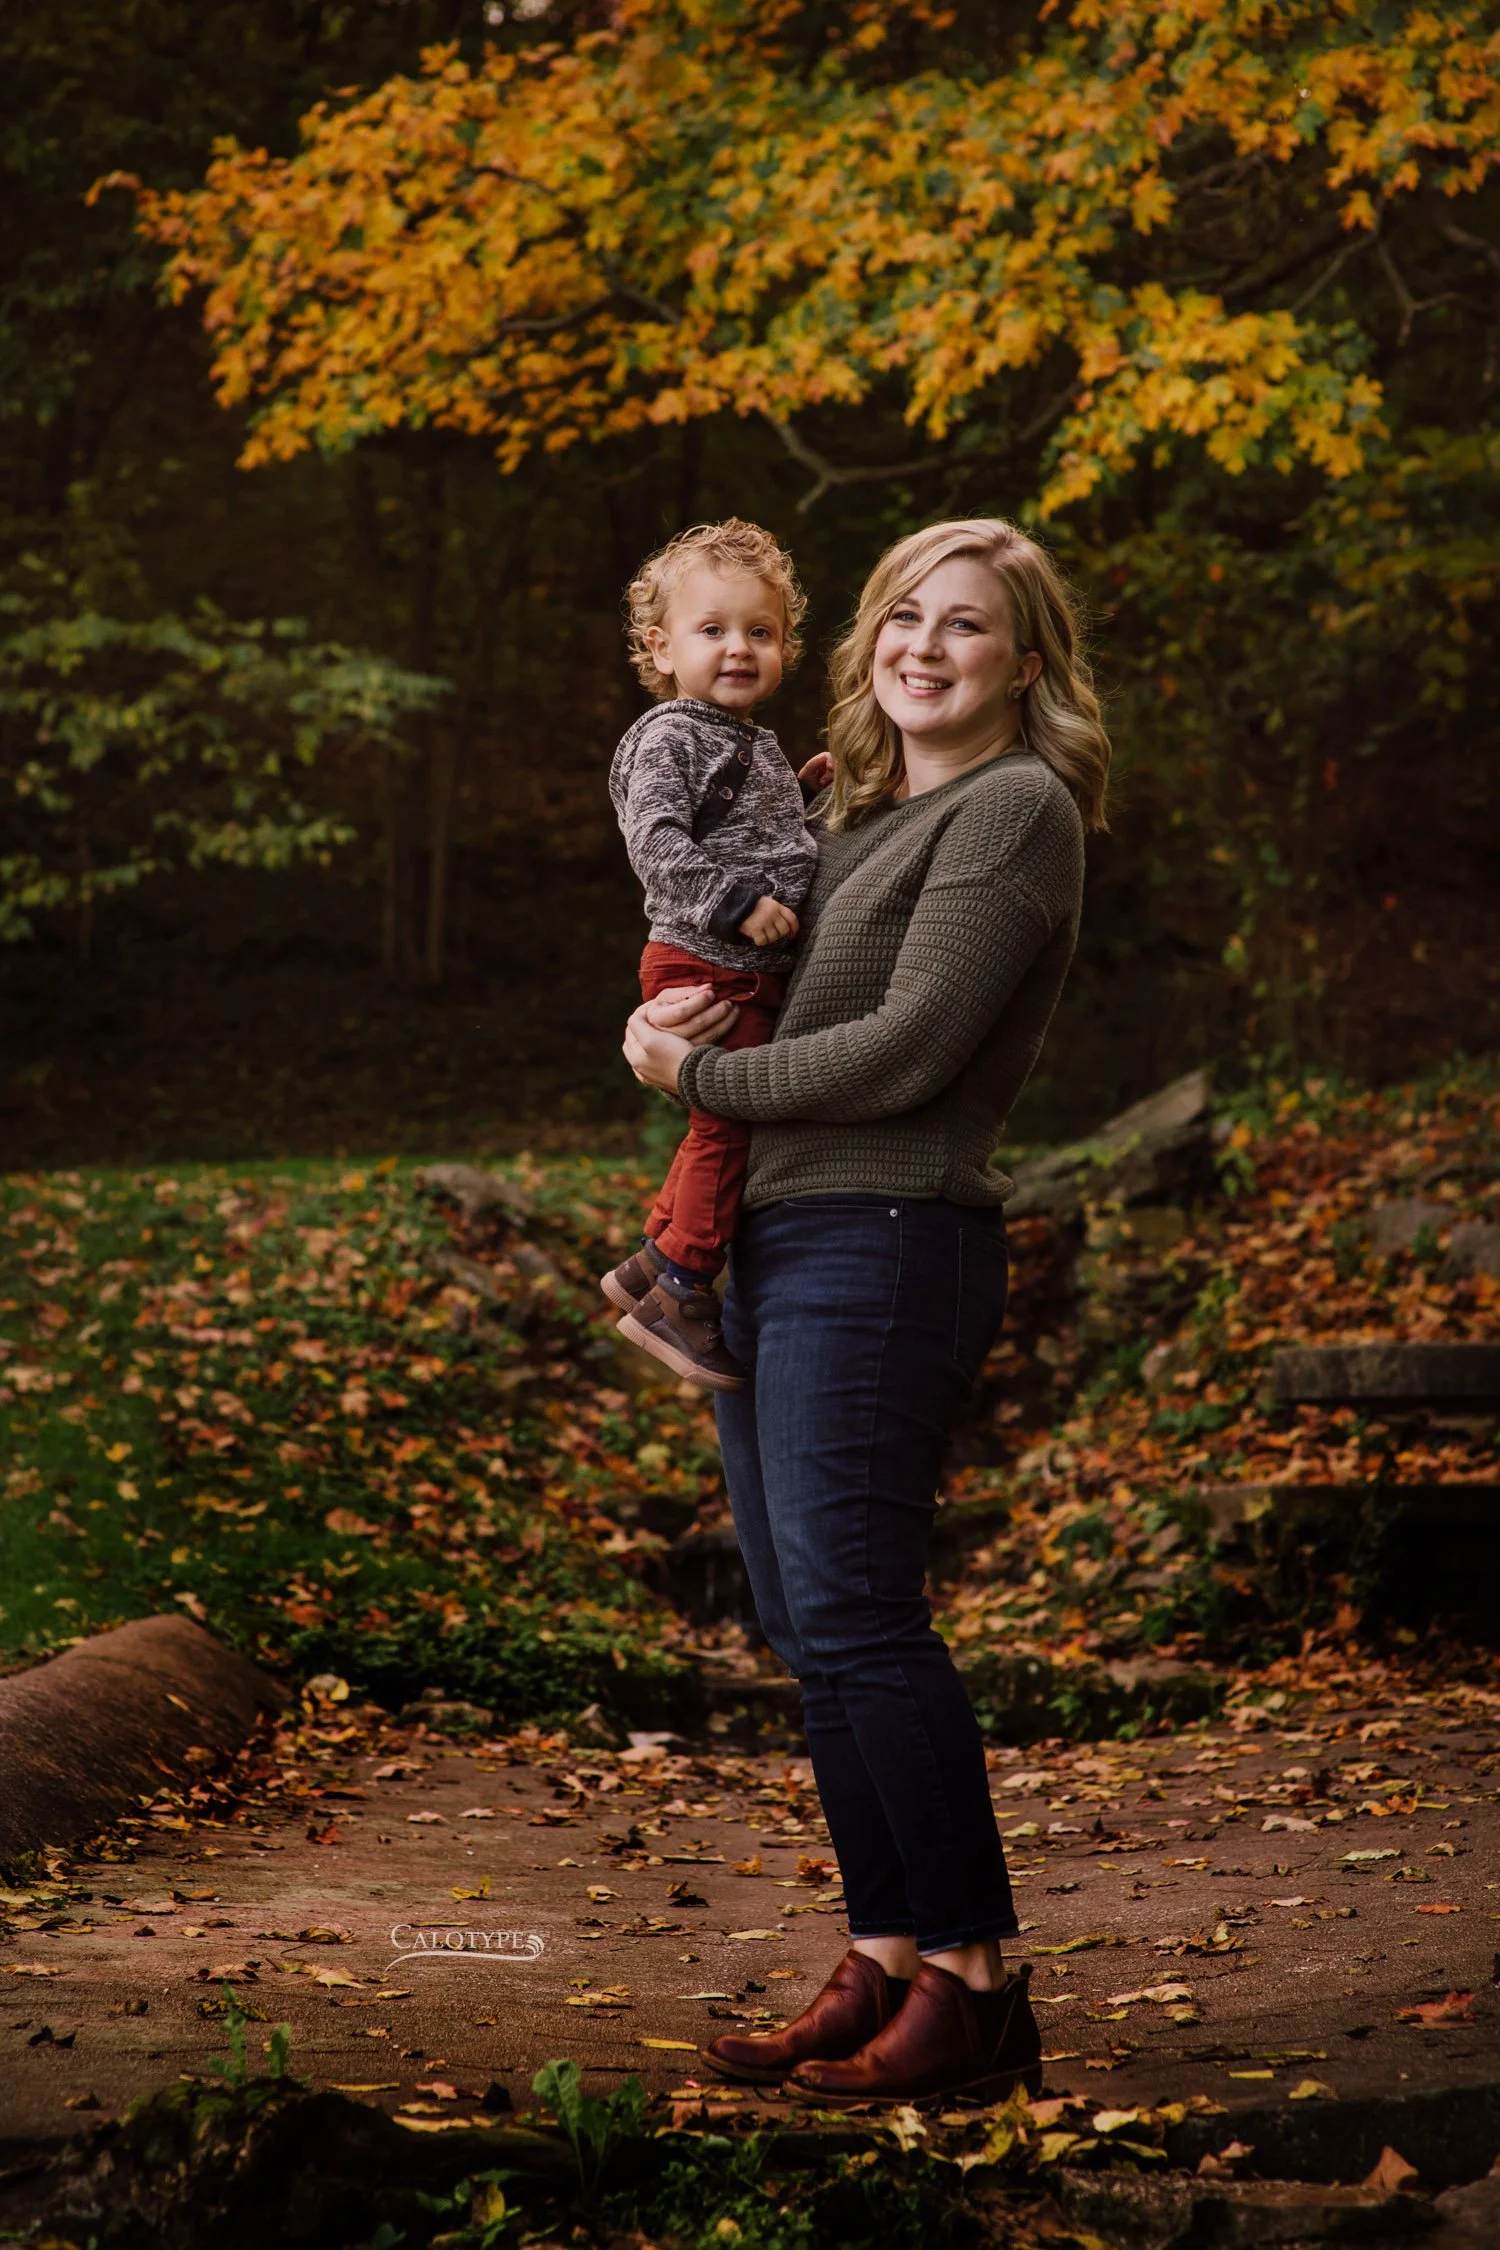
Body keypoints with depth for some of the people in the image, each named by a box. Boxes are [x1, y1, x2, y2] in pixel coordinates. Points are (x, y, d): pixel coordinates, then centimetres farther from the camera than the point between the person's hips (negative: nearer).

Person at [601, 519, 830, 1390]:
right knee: (731, 1120, -11)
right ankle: (680, 1293, -3)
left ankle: (656, 1266, 25)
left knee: (728, 1124, 14)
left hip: (755, 974, 10)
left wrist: (804, 794, 17)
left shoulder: (757, 746, 20)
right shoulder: (668, 738, -10)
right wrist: (738, 903, -26)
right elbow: (657, 844, -21)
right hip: (704, 968, -10)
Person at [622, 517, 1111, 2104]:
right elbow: (736, 963, 26)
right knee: (805, 1619, 9)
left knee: (852, 1613, -12)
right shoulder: (847, 811, 19)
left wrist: (696, 1075, -7)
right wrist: (668, 1018, 3)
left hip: (884, 1246, -9)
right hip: (768, 1243, 9)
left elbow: (906, 1052, -16)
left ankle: (973, 1986, -4)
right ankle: (884, 1960, 17)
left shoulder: (1013, 810, -7)